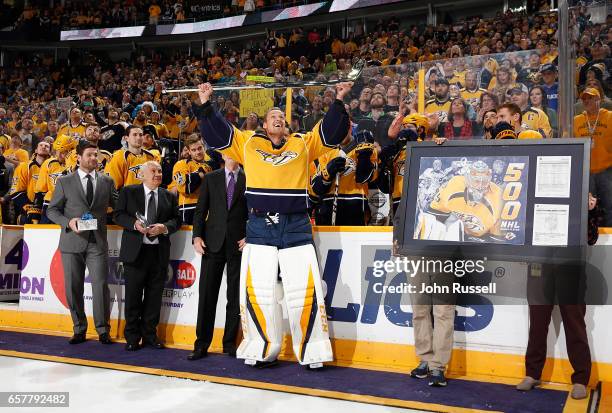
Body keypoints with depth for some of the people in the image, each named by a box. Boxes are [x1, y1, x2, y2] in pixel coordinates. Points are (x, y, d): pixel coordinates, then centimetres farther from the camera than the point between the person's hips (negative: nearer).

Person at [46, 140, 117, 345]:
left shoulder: (107, 181, 9)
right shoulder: (65, 182, 5)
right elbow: (52, 210, 6)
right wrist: (68, 222, -11)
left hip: (97, 242, 0)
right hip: (72, 242, 0)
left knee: (101, 286, -6)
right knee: (73, 288, 5)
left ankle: (103, 330, 5)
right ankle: (79, 329, 19)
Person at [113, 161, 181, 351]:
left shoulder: (169, 196, 12)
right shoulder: (128, 192, 5)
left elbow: (177, 220, 8)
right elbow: (118, 215, 1)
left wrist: (164, 227, -11)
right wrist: (134, 224, -16)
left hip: (159, 252, 3)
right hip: (135, 251, -2)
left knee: (154, 296, 7)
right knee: (133, 296, 2)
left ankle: (150, 335, 19)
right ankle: (132, 337, 13)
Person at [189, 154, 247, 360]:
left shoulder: (249, 179, 6)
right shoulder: (210, 178, 10)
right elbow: (201, 210, 8)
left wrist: (249, 236, -5)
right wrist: (197, 236, -3)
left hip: (238, 244, -1)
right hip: (213, 243, 1)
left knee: (235, 297, 4)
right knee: (207, 295, 0)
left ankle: (229, 344, 14)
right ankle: (201, 344, 7)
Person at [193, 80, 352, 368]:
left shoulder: (303, 143, 14)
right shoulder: (247, 143, 14)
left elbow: (331, 132, 9)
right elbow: (217, 133, 14)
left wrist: (339, 101, 0)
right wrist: (205, 105, 7)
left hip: (296, 227, 0)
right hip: (259, 227, 1)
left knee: (305, 289, -4)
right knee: (255, 289, -1)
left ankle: (311, 351, 6)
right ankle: (262, 349, 13)